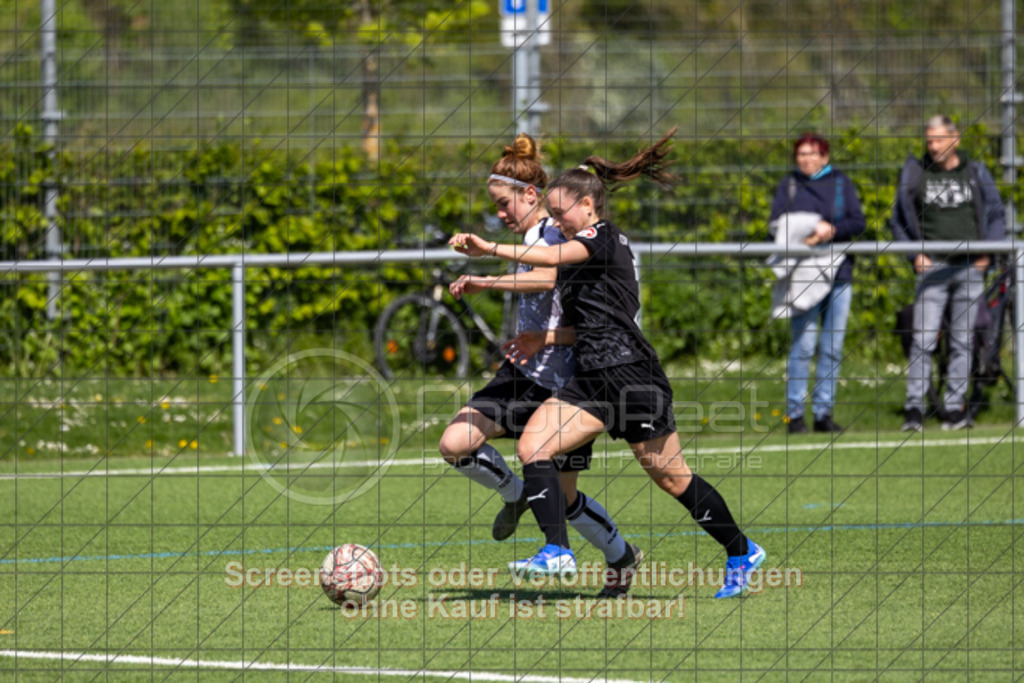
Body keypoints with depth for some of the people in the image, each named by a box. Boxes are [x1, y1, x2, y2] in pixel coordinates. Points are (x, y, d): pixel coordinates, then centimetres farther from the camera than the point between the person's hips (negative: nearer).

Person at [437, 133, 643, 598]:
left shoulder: (556, 234, -17)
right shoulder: (529, 239, 11)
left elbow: (546, 279, -39)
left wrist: (486, 282, -39)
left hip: (564, 384, -8)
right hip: (522, 374, 8)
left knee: (562, 495, 3)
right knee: (455, 445, -12)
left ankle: (621, 557, 29)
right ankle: (515, 495, 16)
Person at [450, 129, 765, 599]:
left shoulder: (605, 237, -7)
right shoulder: (585, 253, 20)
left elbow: (552, 257, -26)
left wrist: (489, 249, -30)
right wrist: (544, 339, 13)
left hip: (630, 375, -9)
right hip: (593, 380, 9)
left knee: (671, 478, 0)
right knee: (532, 446, -10)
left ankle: (741, 553, 13)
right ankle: (557, 552, -18)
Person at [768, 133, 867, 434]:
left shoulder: (841, 183, 12)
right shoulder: (788, 185, 11)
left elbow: (858, 222, 3)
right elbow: (776, 224, 2)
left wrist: (832, 230, -14)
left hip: (839, 272, 2)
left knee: (833, 347, 3)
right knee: (803, 344, -9)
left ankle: (823, 412, 9)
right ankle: (795, 414, -4)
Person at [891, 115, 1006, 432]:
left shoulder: (976, 173, 7)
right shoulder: (914, 173, 6)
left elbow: (996, 215, 15)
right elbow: (898, 220, 14)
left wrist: (987, 252, 2)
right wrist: (914, 253, 1)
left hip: (969, 268, 1)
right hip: (932, 267, -1)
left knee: (962, 341, 3)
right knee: (923, 340, -9)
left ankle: (954, 406, 8)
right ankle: (914, 408, -7)